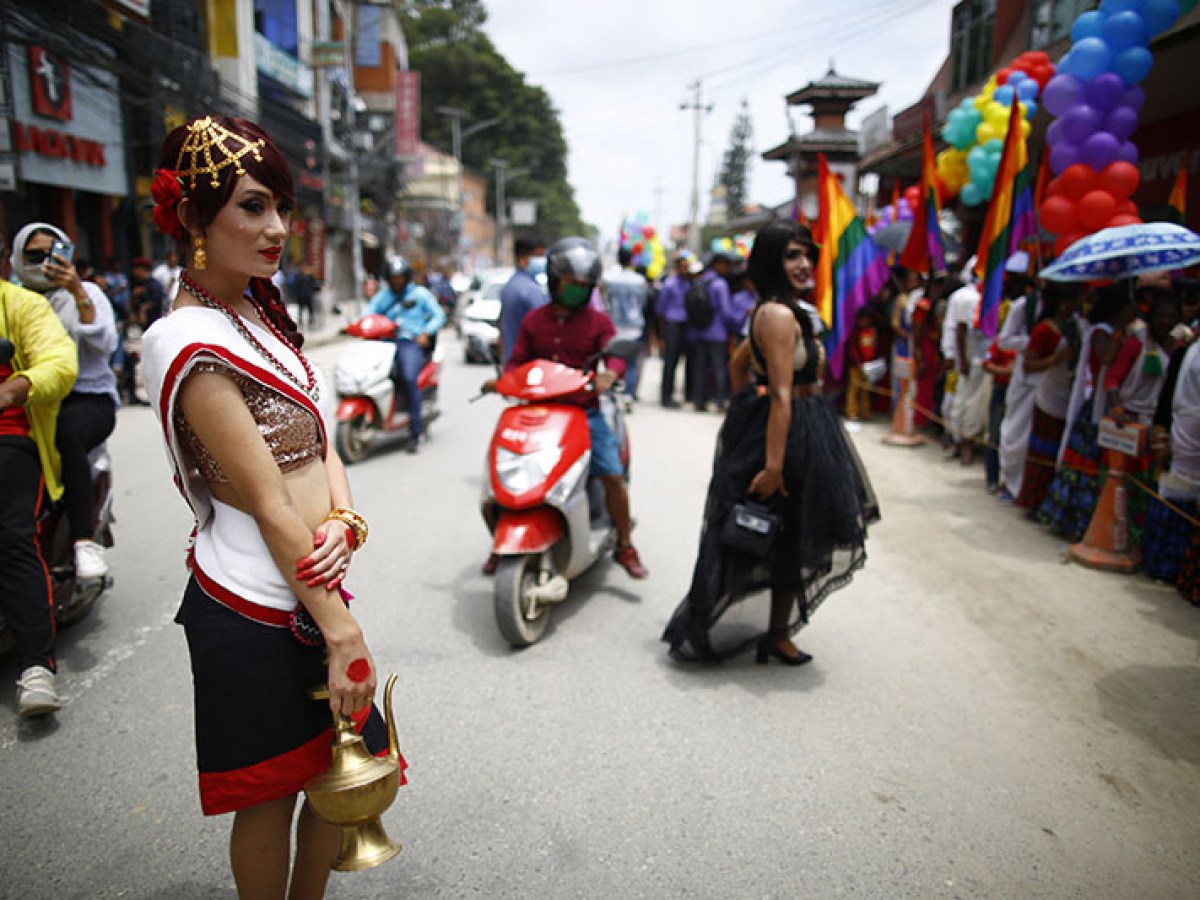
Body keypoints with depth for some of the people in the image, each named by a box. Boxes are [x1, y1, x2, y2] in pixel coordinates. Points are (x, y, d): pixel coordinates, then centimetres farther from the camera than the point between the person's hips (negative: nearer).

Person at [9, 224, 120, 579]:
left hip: (87, 397, -3)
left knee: (65, 434, -35)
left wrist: (80, 294, -15)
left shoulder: (87, 292, 9)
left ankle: (84, 540, -34)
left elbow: (105, 345, -7)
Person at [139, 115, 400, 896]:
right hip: (256, 606, -8)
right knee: (272, 797, 12)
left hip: (310, 586, 8)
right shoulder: (194, 344, -18)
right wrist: (342, 631, -17)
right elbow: (268, 503, -20)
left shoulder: (261, 315, 9)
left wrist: (343, 520, -13)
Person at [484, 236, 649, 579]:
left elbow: (616, 354, -9)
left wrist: (609, 374, -32)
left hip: (584, 412, -2)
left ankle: (625, 547, 8)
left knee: (613, 476, -11)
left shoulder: (598, 321, 4)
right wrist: (502, 380, -12)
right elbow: (518, 360, 9)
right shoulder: (533, 320, 11)